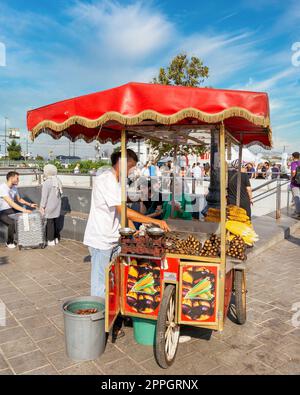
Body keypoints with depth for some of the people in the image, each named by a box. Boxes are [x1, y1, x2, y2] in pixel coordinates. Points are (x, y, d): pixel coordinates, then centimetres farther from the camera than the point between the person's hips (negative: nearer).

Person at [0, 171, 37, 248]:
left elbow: (19, 199, 19)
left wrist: (30, 204, 6)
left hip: (11, 210, 8)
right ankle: (9, 243, -7)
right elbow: (11, 203, -33)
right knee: (12, 223, -31)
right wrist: (23, 210, -40)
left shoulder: (14, 187, 4)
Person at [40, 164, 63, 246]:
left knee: (50, 223, 2)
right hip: (57, 206, 7)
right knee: (55, 222, 15)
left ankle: (50, 240, 8)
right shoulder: (58, 181, 4)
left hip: (49, 206, -7)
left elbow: (44, 196, -16)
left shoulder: (46, 183, -17)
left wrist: (42, 206, -8)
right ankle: (56, 238, 25)